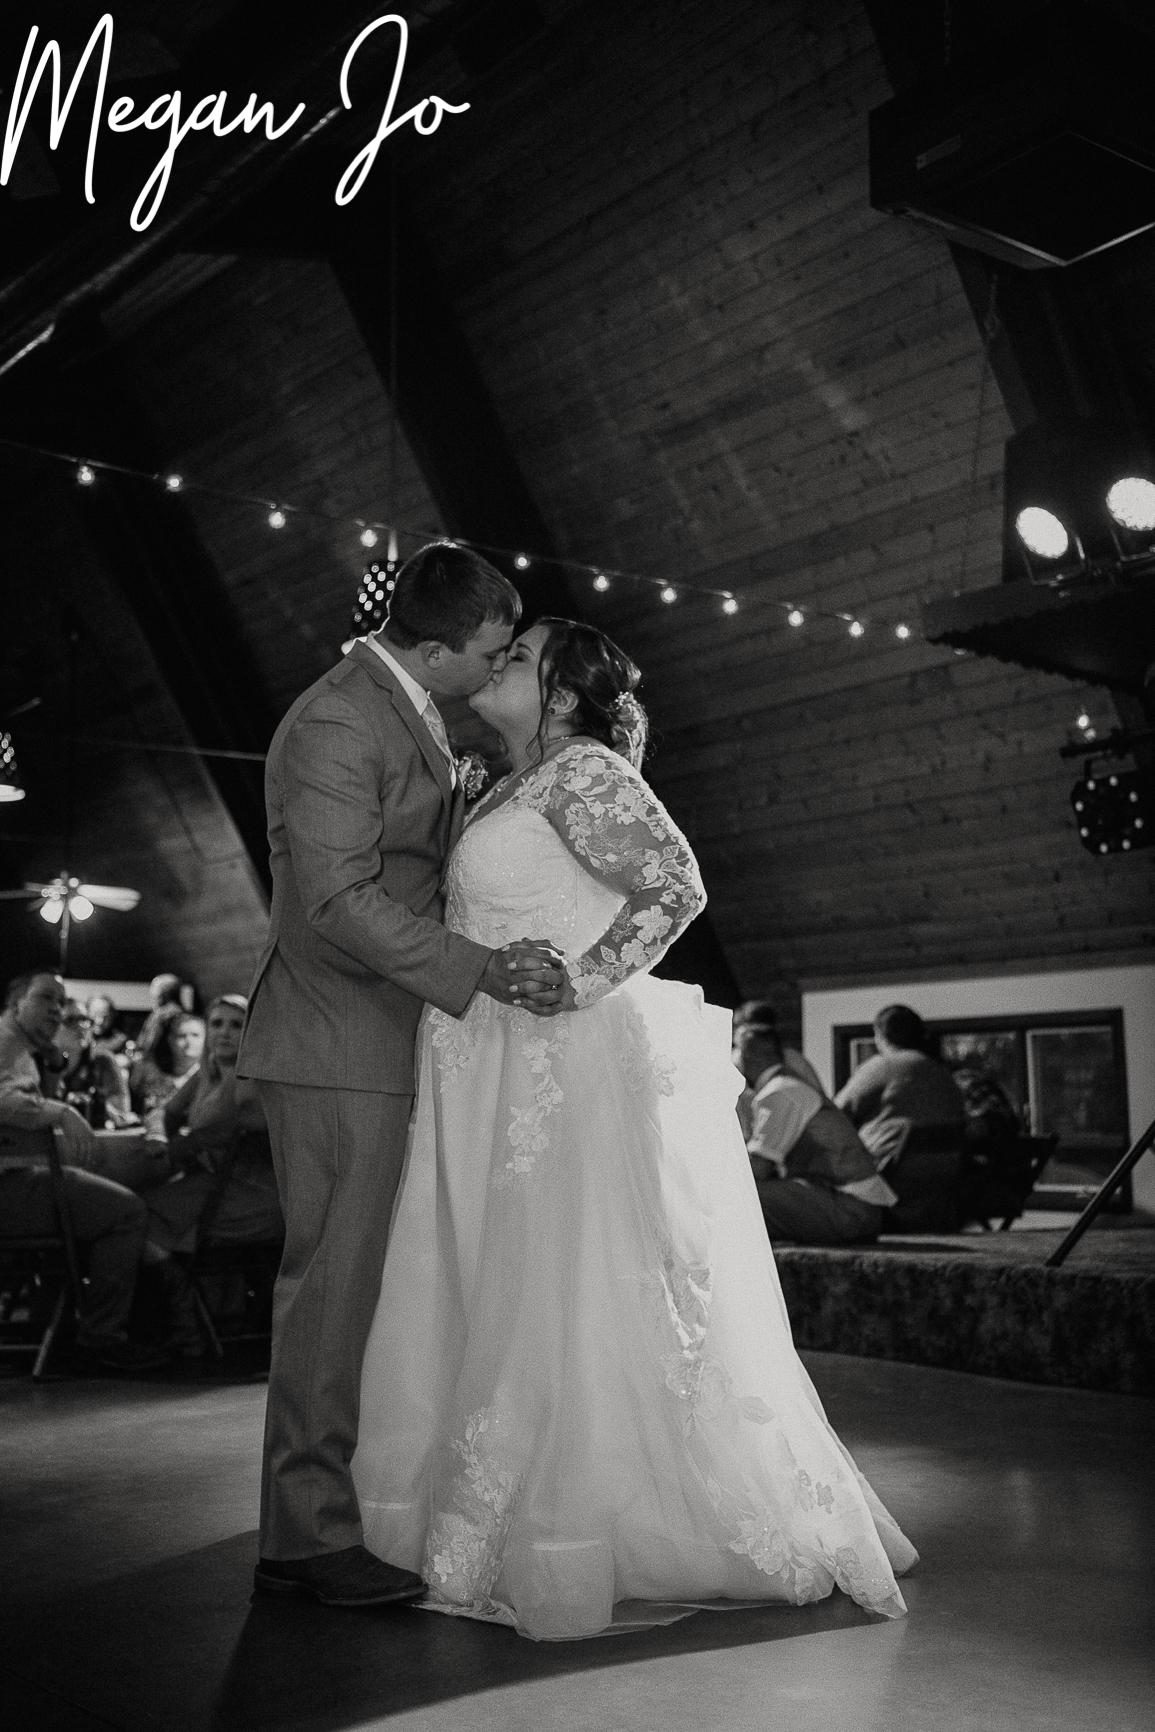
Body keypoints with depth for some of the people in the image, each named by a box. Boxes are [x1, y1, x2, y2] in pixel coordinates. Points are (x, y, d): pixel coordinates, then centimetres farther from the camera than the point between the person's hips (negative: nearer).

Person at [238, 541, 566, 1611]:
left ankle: (340, 1497, 24)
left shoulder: (406, 711, 15)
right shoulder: (336, 723, -17)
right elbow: (341, 898, -25)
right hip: (337, 1044, -10)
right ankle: (306, 1536, 5)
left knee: (366, 1279, 13)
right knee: (333, 1281, -5)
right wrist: (480, 970, -26)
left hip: (382, 1041, 10)